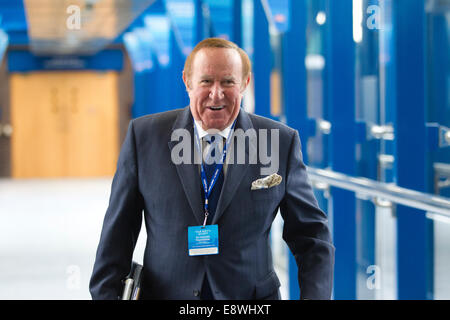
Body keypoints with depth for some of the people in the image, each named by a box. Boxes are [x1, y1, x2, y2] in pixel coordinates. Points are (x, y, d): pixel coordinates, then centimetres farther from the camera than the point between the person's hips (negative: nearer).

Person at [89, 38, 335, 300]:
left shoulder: (281, 142, -2)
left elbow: (311, 233, 1)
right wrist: (106, 294, -2)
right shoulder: (144, 135, -1)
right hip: (164, 295, 0)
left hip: (251, 298, 0)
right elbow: (119, 229, 3)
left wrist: (314, 296, -12)